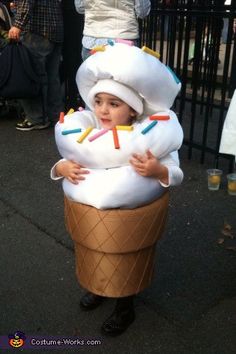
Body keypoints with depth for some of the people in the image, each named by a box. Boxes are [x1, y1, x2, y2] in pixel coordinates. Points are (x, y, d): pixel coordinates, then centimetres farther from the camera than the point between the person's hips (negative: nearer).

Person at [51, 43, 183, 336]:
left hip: (130, 218, -4)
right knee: (95, 258, 26)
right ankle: (99, 288, 58)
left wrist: (158, 171, -37)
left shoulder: (151, 138, -18)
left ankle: (125, 308, 44)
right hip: (88, 215, 4)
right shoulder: (85, 134, -8)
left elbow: (176, 173, -16)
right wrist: (61, 168, -21)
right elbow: (67, 162, 1)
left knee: (126, 264, 17)